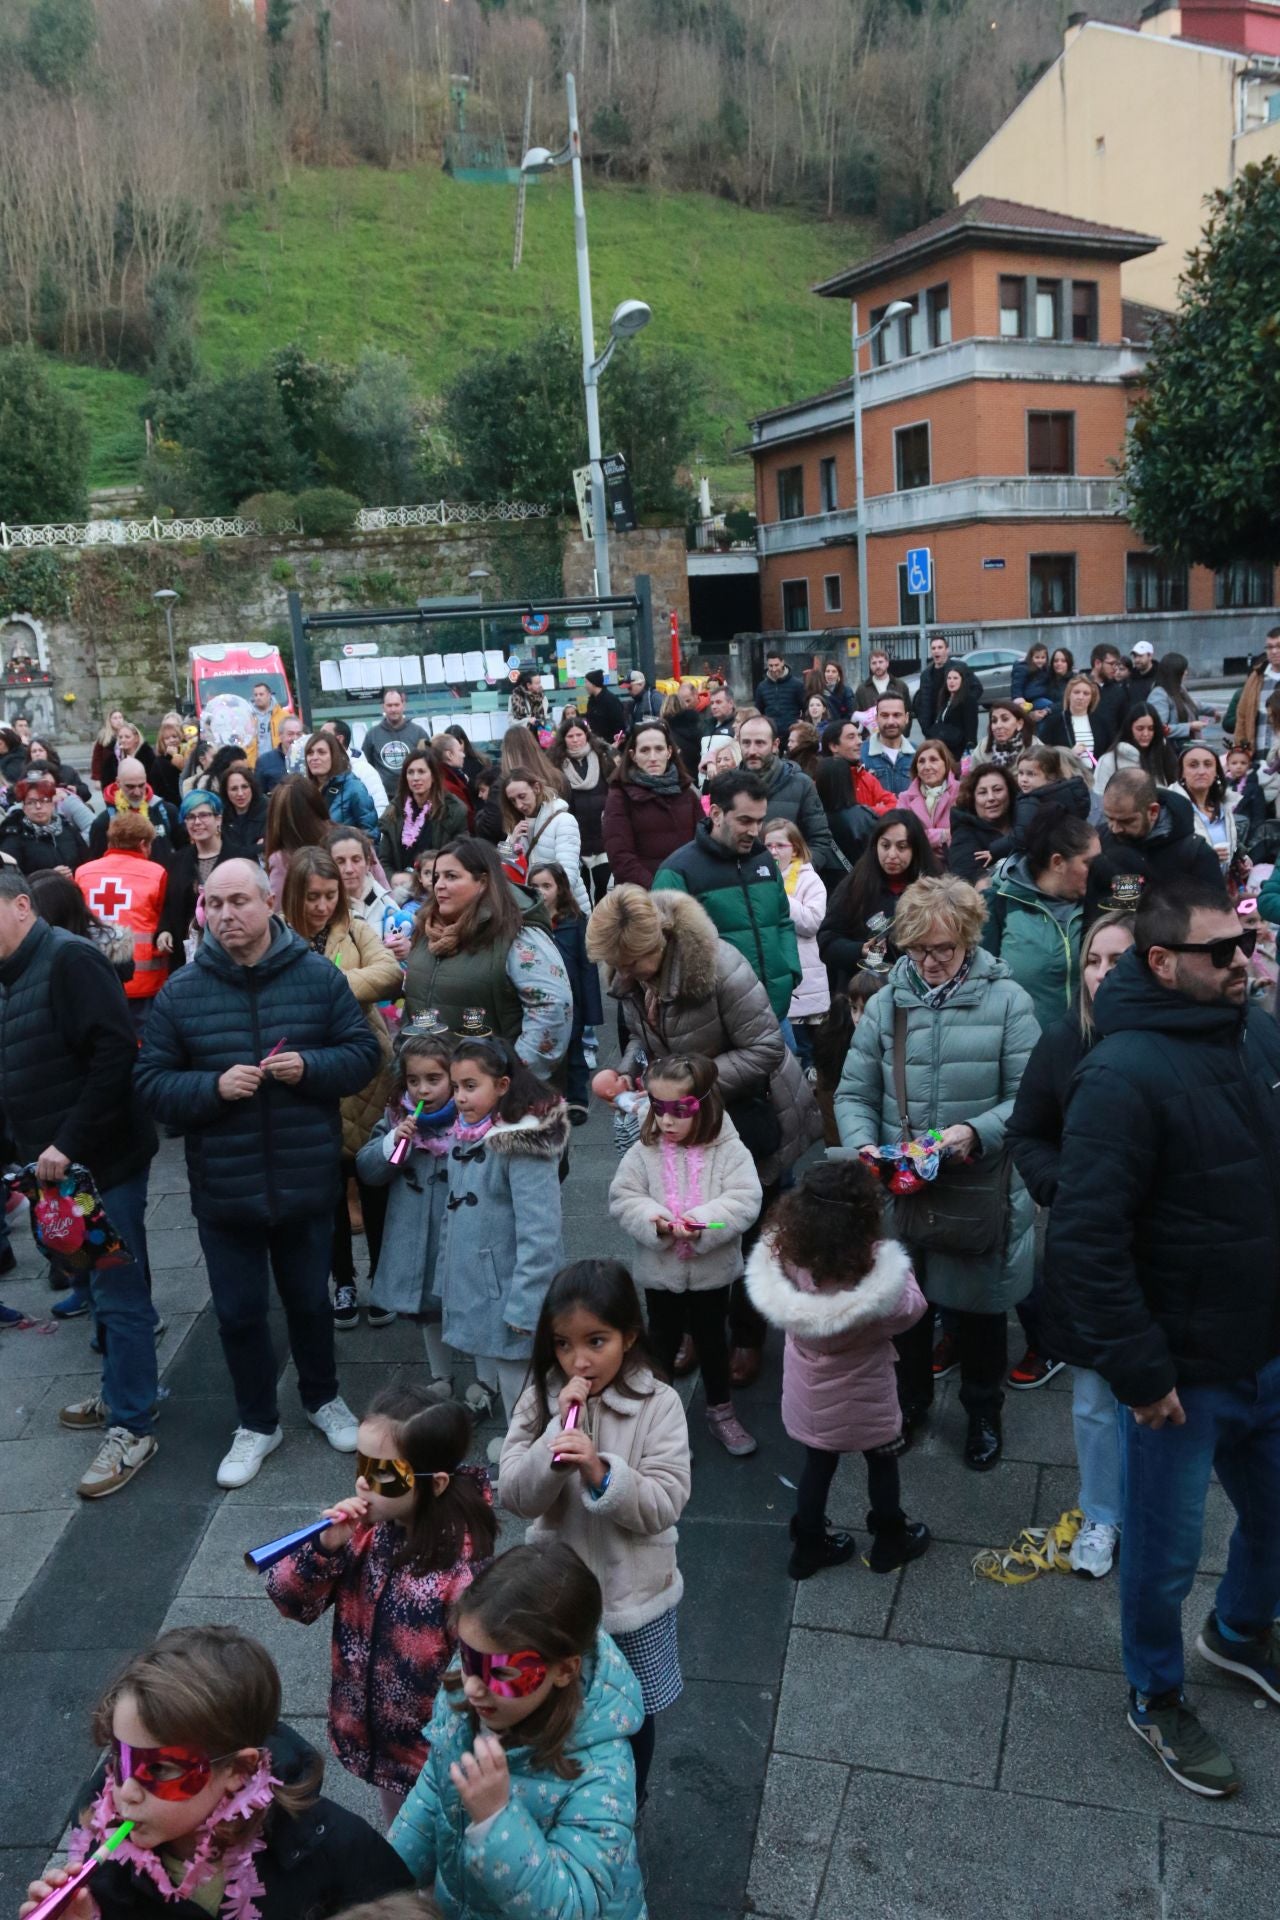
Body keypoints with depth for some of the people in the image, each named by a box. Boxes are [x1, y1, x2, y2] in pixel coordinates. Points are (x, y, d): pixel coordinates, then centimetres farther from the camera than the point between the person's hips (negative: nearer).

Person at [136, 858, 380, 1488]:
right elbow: (152, 1082, -4)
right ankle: (256, 1423, 33)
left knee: (309, 1299, 19)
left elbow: (363, 1052, -3)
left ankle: (323, 1397, 43)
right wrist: (213, 1087, -22)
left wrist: (308, 1067, -21)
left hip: (306, 1181, 0)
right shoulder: (180, 992, -6)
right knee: (238, 1311, 12)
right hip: (222, 1188, 0)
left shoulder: (318, 976, -6)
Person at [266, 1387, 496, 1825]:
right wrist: (324, 1548, -25)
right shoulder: (364, 1528, -14)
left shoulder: (464, 1563, -31)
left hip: (436, 1754, -6)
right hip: (375, 1738, 6)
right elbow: (292, 1604, -7)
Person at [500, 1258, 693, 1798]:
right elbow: (515, 1497, -13)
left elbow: (664, 1506, -19)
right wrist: (557, 1434, -27)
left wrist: (601, 1472, -34)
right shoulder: (539, 1400, -9)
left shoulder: (659, 1405, -16)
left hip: (632, 1598, -1)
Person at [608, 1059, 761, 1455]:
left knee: (711, 1339, 17)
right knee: (662, 1340, 16)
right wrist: (656, 1222, -28)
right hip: (659, 1271, 1)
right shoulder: (643, 1152, -9)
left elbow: (744, 1201, -20)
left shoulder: (729, 1151, -13)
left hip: (712, 1270, 0)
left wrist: (701, 1223, -34)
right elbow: (623, 1199, -10)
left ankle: (721, 1411, 36)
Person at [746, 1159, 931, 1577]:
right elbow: (911, 1311, -17)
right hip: (862, 1399, -3)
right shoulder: (877, 1273, -36)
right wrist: (902, 1271, -5)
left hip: (809, 1392, 3)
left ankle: (808, 1547, 45)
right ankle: (890, 1543, 46)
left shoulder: (783, 1259, -25)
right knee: (882, 1464, 25)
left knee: (817, 1464, 26)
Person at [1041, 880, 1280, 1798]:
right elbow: (1085, 1239, -24)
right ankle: (1156, 1697, 40)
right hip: (1186, 1371, -6)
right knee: (1166, 1552, 13)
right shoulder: (1125, 1075, -23)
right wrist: (1139, 1372, -20)